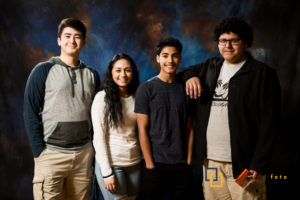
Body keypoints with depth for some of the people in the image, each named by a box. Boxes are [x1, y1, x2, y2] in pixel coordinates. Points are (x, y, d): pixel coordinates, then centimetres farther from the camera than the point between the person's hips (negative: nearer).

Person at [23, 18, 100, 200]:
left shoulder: (92, 75, 10)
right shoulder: (44, 70, 0)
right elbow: (31, 113, -3)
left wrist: (94, 147, 6)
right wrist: (39, 151, -9)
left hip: (84, 154, 3)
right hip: (51, 154, -3)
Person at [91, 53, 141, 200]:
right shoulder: (103, 97, -7)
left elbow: (140, 131, 12)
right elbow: (98, 137, -10)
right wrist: (106, 172, -13)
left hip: (134, 162, 5)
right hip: (110, 162, -5)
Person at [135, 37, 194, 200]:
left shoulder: (185, 89, 6)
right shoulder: (146, 89, -4)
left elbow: (189, 128, 6)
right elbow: (142, 130, -7)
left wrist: (189, 160, 0)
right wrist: (150, 164, -10)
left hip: (182, 165, 3)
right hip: (155, 164, -3)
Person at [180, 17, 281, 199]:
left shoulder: (262, 74, -4)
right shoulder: (210, 67, 12)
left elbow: (269, 123, -9)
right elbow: (186, 70, 31)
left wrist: (259, 164, -15)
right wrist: (191, 76, 6)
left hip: (243, 162, -5)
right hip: (210, 159, 5)